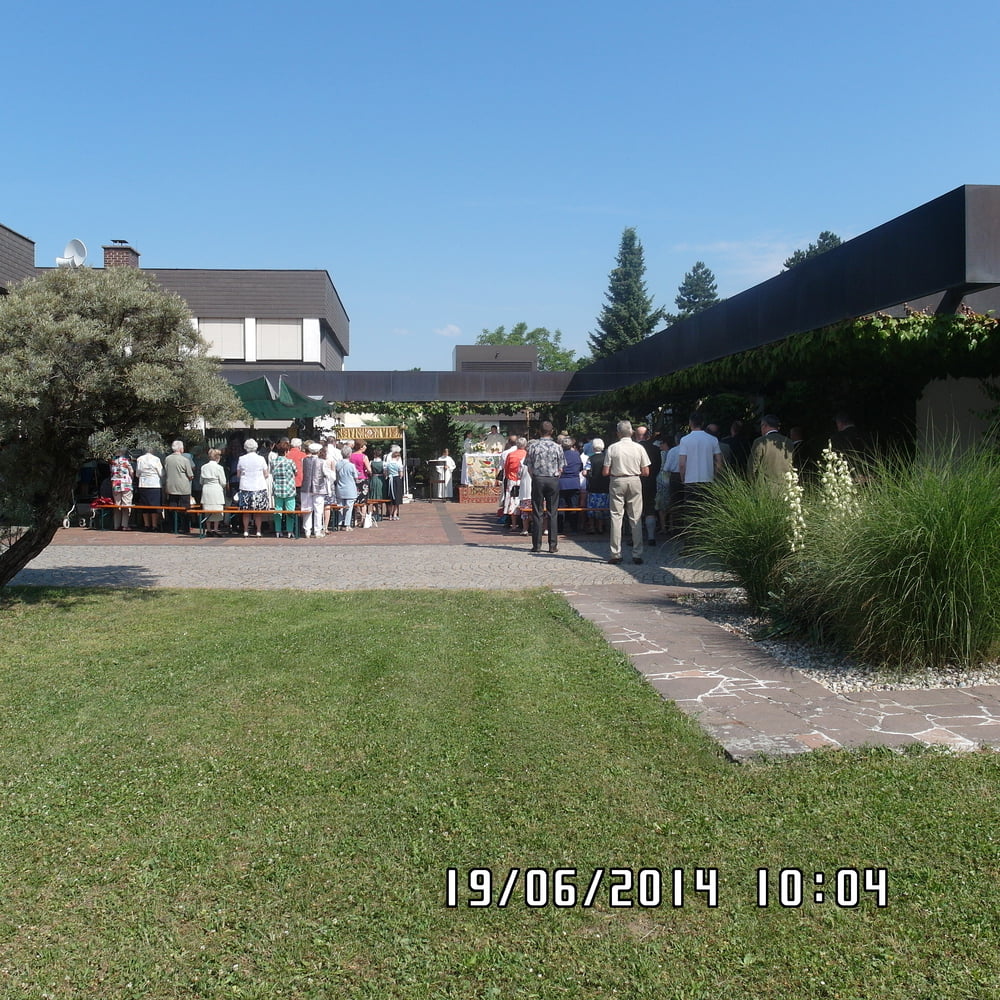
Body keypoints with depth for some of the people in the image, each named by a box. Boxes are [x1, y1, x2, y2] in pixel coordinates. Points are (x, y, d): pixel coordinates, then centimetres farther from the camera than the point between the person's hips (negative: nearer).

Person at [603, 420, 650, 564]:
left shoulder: (612, 448, -5)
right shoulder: (639, 448, -1)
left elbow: (606, 472, -5)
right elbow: (646, 472, 0)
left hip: (617, 482, -1)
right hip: (635, 482, 1)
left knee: (616, 516, 3)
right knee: (636, 519, 5)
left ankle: (616, 554, 0)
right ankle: (637, 555, 5)